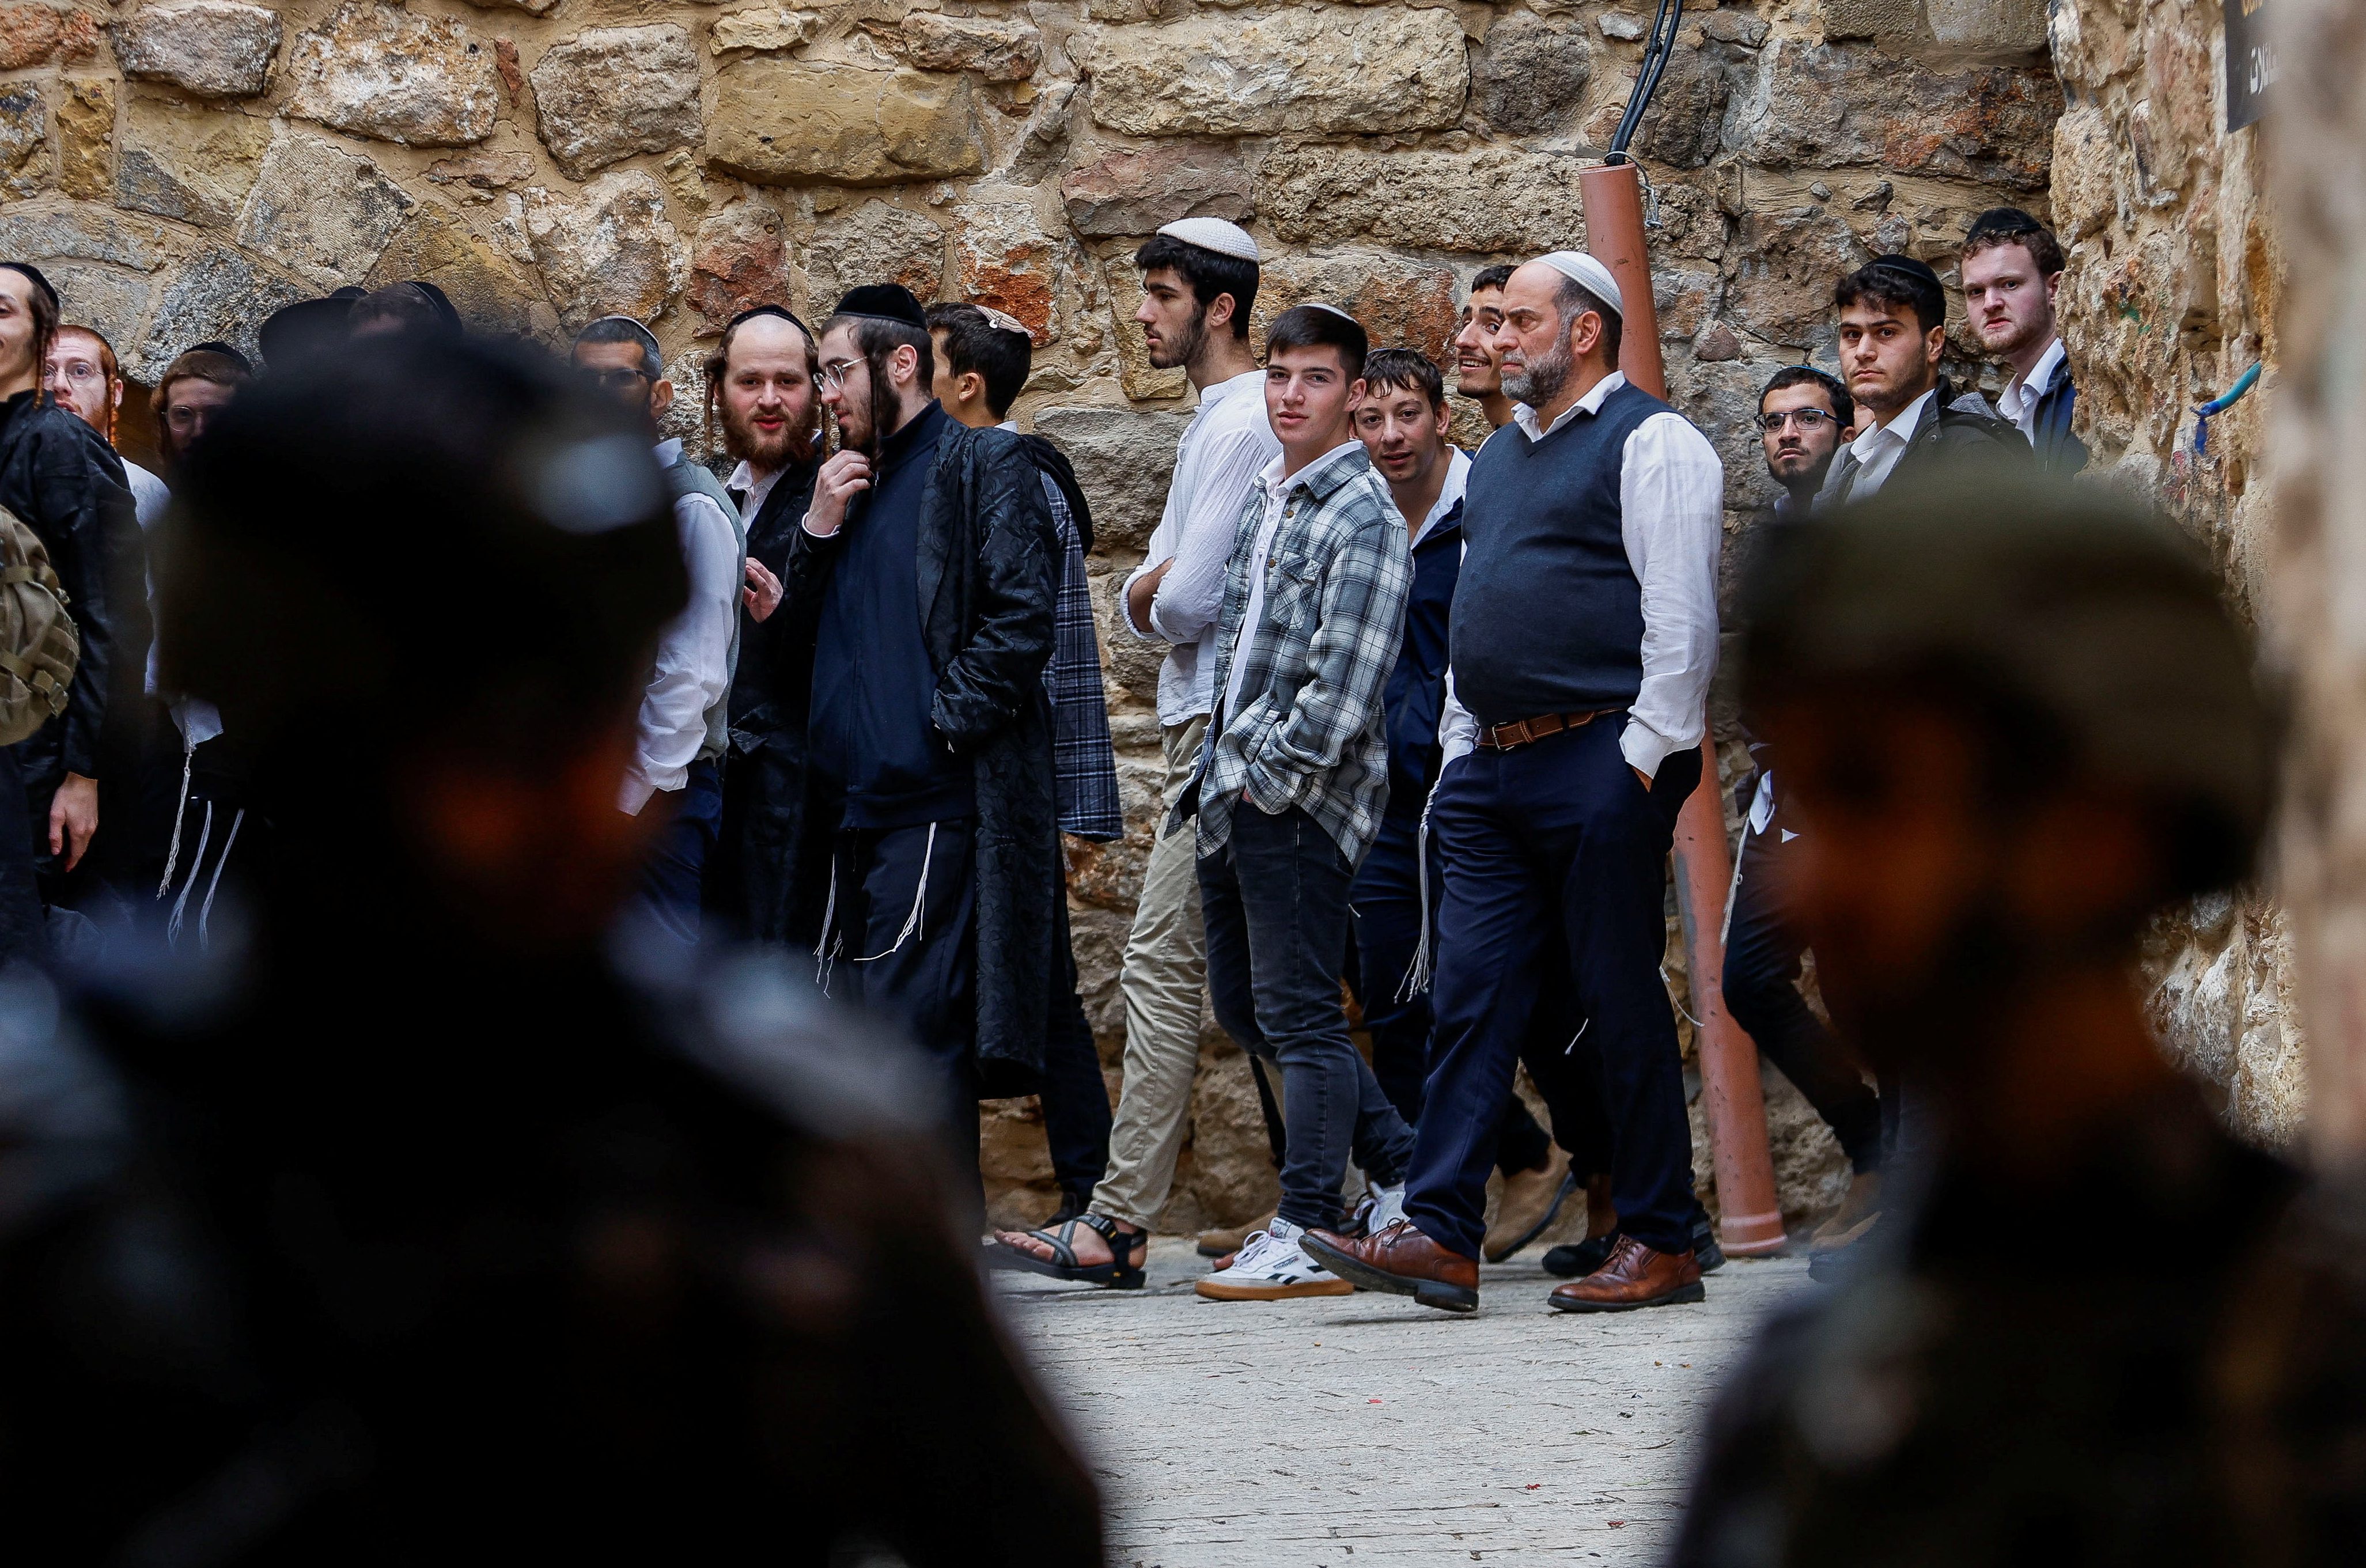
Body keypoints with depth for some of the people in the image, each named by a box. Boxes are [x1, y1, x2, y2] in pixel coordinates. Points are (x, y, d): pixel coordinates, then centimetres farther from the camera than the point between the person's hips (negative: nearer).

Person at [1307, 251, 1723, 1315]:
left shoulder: (1649, 443, -4)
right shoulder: (1499, 456, 21)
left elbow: (1681, 617, -11)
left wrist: (1647, 760, -16)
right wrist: (1467, 757, 18)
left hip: (1601, 760, -8)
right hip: (1493, 768, 8)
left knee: (1621, 999, -3)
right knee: (1471, 997, 0)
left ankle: (1658, 1245, 3)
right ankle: (1440, 1236, -4)